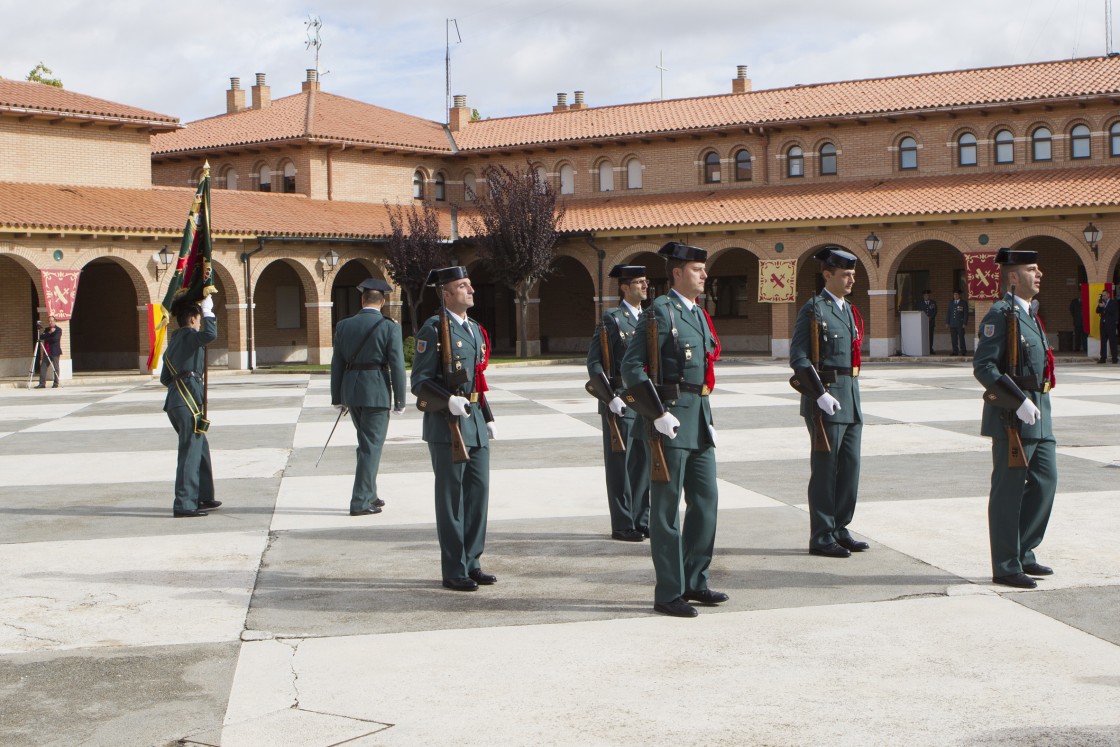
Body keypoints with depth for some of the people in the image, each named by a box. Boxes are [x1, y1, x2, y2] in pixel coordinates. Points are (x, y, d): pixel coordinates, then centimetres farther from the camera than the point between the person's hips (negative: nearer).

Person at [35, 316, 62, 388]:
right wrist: (49, 333, -11)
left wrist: (46, 338, -7)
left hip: (54, 352, -6)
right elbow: (41, 337, 2)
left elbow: (55, 339, -17)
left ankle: (56, 384, 4)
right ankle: (42, 383, -1)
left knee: (55, 368, -2)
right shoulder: (46, 329, 17)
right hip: (47, 352, 6)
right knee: (43, 367, -1)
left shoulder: (58, 330, -2)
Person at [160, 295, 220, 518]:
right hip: (187, 401, -10)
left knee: (200, 447, 19)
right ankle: (183, 505, -11)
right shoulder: (189, 336, -5)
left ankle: (203, 497, 27)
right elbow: (211, 335, -27)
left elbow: (164, 378, 24)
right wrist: (208, 311, -13)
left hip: (175, 399, 10)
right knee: (190, 451, -9)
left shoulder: (173, 341, 22)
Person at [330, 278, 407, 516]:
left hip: (351, 390, 5)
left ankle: (369, 494, 27)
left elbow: (337, 364, 6)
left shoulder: (344, 326, 4)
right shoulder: (389, 327, -8)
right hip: (377, 392, -5)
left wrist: (338, 398, 12)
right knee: (371, 446, 1)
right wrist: (399, 401, -3)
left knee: (367, 443, 20)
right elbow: (397, 366, -10)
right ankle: (361, 502, 0)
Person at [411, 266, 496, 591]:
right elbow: (420, 382, -12)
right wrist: (449, 400, -26)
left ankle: (471, 562, 20)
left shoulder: (475, 329, 16)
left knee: (479, 492, 9)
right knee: (451, 498, 0)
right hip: (446, 424, -7)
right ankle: (454, 571, 7)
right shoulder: (433, 330, -9)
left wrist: (487, 417, 19)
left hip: (475, 422, 8)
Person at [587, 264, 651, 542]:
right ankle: (622, 526, 6)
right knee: (620, 465, 0)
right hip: (620, 403, -7)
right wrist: (610, 397, -16)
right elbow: (594, 362, -11)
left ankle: (641, 520, 19)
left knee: (644, 464, 10)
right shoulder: (612, 320, -7)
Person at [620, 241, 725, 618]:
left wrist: (707, 418, 19)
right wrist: (658, 414, -20)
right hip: (671, 417, -9)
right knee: (667, 507, -2)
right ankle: (668, 594, 5)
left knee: (706, 499, 12)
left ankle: (693, 582, 24)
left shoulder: (699, 314, 16)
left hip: (699, 419, 9)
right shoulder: (660, 312, -10)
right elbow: (631, 366, -16)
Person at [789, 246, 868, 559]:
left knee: (850, 465, 10)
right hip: (826, 397, -8)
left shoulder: (849, 310, 16)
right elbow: (798, 358, -15)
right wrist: (820, 394, -20)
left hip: (851, 396, 8)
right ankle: (821, 538, 5)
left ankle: (839, 529, 21)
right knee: (825, 468, -2)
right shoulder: (813, 309, -9)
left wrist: (852, 393, 20)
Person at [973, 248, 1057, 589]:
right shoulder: (1000, 314, -12)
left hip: (1038, 412, 9)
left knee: (1045, 481, 11)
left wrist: (1037, 404, 17)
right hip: (1011, 415, -9)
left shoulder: (1029, 314, 16)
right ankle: (1006, 567, 7)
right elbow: (983, 367, -19)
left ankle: (1023, 552, 23)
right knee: (1009, 490, -2)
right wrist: (1019, 401, -23)